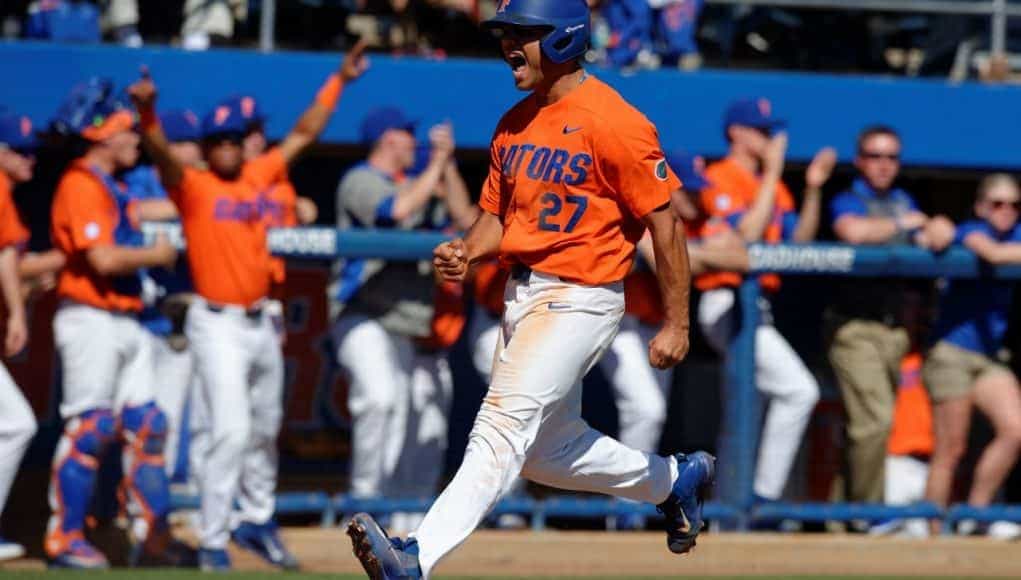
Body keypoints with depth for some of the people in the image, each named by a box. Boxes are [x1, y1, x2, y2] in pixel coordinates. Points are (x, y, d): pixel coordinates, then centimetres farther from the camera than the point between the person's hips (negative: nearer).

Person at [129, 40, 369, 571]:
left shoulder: (260, 176, 8)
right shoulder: (193, 187, -9)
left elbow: (304, 134, 16)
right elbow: (162, 155, -28)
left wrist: (339, 81, 17)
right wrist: (147, 113, -47)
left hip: (260, 323, 7)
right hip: (217, 324, -7)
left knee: (265, 431, 18)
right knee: (232, 431, -15)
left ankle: (260, 522, 35)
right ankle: (212, 543, -9)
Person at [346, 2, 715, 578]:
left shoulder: (614, 122, -15)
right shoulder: (514, 125, 9)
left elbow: (665, 222, -12)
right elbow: (497, 214, 18)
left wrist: (678, 324, -12)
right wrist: (467, 251, -6)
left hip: (580, 299, -9)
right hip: (523, 294, 9)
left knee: (507, 422, -20)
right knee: (549, 449, 20)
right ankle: (674, 480, 43)